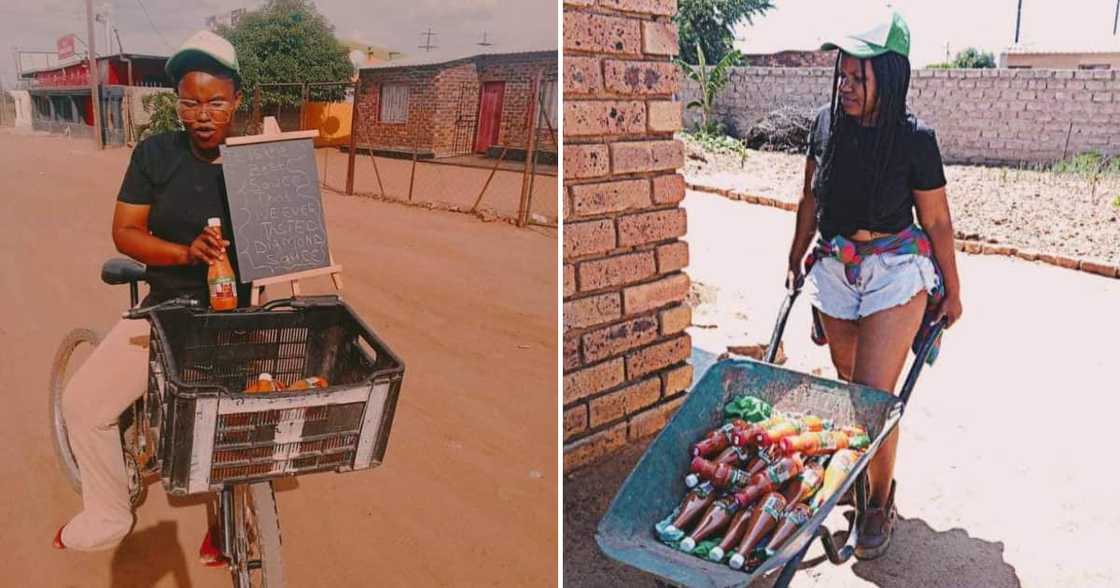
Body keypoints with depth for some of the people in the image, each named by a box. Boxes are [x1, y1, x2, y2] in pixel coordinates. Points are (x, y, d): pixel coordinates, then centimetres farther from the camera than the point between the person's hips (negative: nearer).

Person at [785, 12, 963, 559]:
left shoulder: (913, 139, -15)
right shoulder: (827, 122, -4)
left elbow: (936, 222, -5)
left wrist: (952, 292, 2)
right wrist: (796, 259, 16)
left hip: (896, 272, -4)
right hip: (834, 268, 4)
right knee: (848, 383, 17)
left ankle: (881, 500, 14)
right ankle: (854, 471, 39)